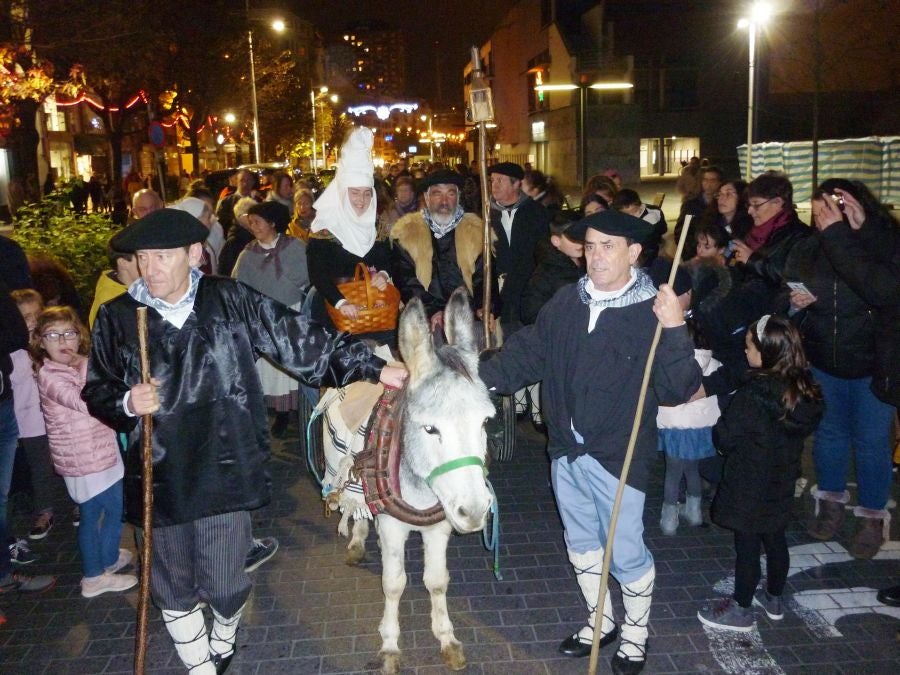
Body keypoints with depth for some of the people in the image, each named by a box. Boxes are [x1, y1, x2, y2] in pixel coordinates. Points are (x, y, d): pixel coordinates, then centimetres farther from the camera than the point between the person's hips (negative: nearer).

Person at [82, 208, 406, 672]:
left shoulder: (229, 300, -4)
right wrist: (127, 403, -13)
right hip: (158, 479, 1)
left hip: (224, 472, -1)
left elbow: (298, 339, -5)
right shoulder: (117, 318, -2)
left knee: (225, 585, 11)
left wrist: (372, 368, -9)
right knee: (175, 590, 15)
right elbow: (97, 391, 10)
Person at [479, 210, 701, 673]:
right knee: (580, 545, 22)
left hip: (616, 457, -5)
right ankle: (600, 622, 45)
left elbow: (677, 390, -19)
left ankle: (635, 634, 37)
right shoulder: (567, 302, -1)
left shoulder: (653, 313, -15)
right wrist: (482, 378, -11)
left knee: (626, 553, 10)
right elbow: (528, 352, 4)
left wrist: (675, 331, -33)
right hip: (566, 452, 5)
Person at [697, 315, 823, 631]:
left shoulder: (752, 395, -27)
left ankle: (741, 609, 22)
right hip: (782, 483, 7)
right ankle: (774, 599, 39)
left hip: (749, 488, -7)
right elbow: (805, 430, 9)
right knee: (775, 540, 21)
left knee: (747, 546, 7)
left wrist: (729, 447, 4)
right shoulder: (806, 391, -6)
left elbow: (724, 437, -18)